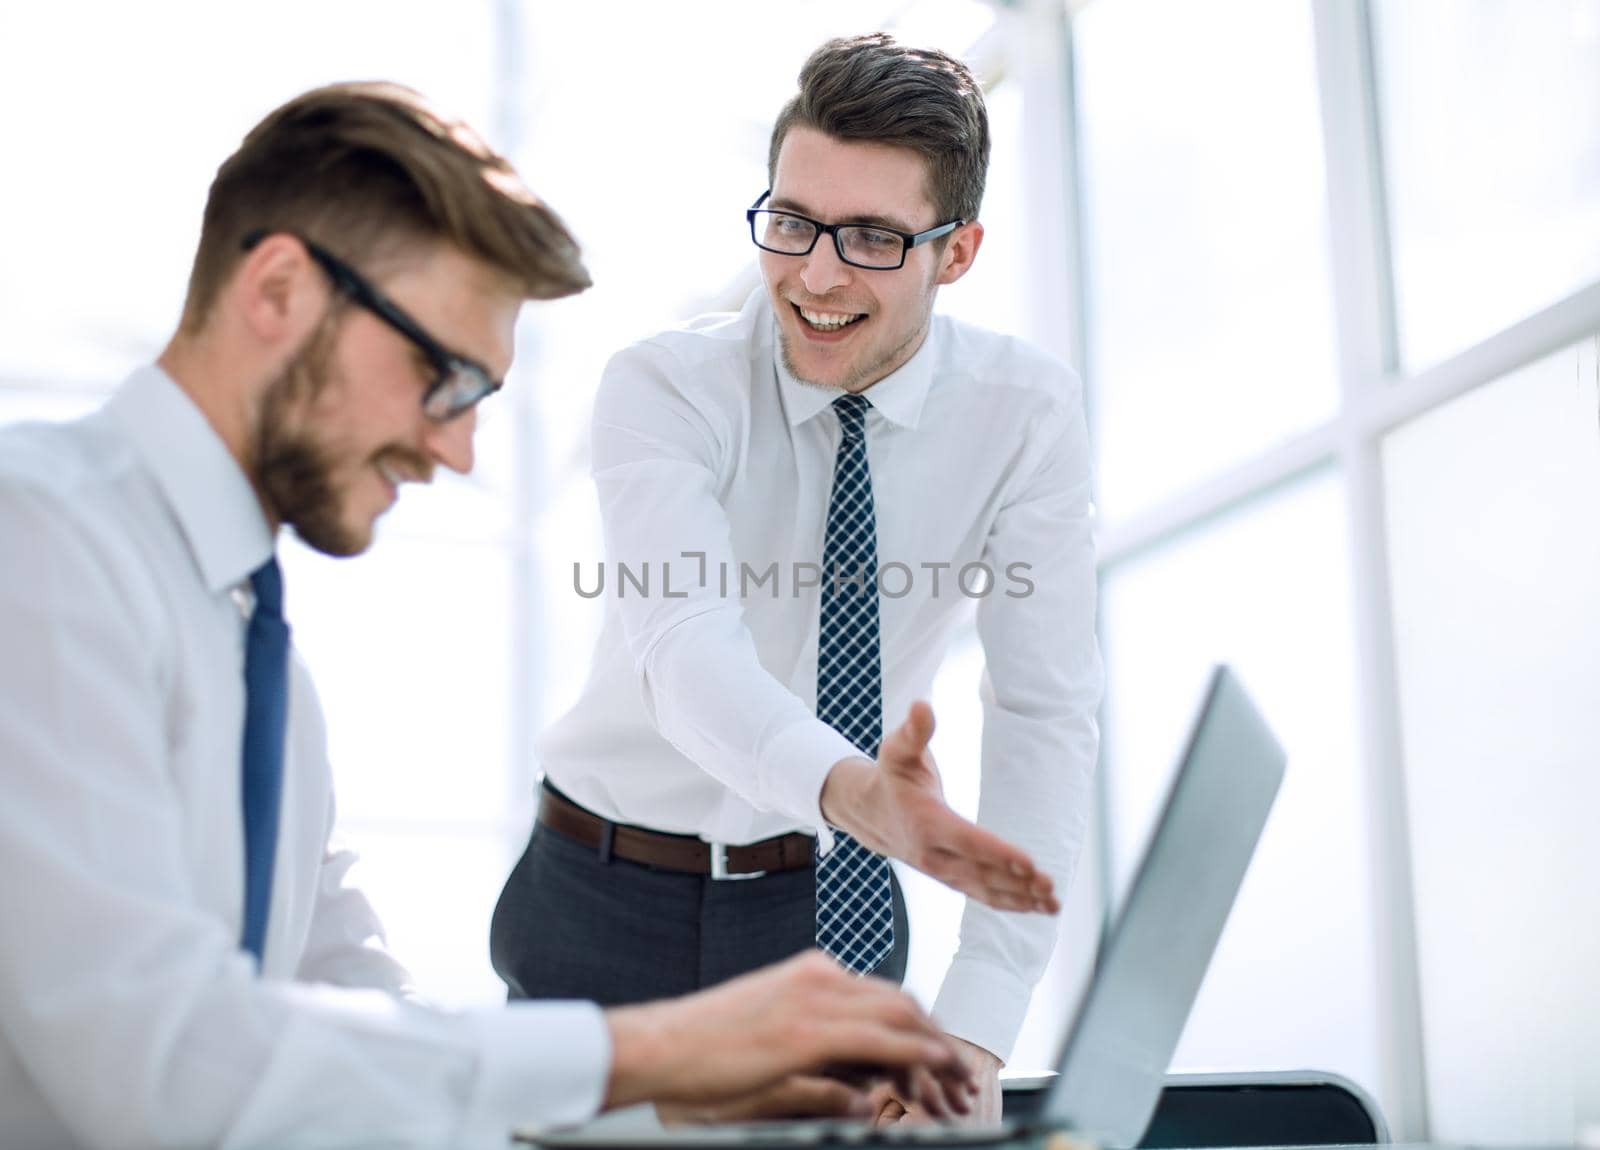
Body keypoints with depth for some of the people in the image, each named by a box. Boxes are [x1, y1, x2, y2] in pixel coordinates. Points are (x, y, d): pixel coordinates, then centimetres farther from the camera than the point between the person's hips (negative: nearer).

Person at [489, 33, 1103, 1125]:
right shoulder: (663, 389, -17)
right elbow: (686, 648, -34)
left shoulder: (1025, 412, -11)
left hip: (833, 910, 1)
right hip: (610, 908, -1)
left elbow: (1047, 714, -16)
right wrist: (846, 789, -56)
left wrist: (973, 1035, -25)